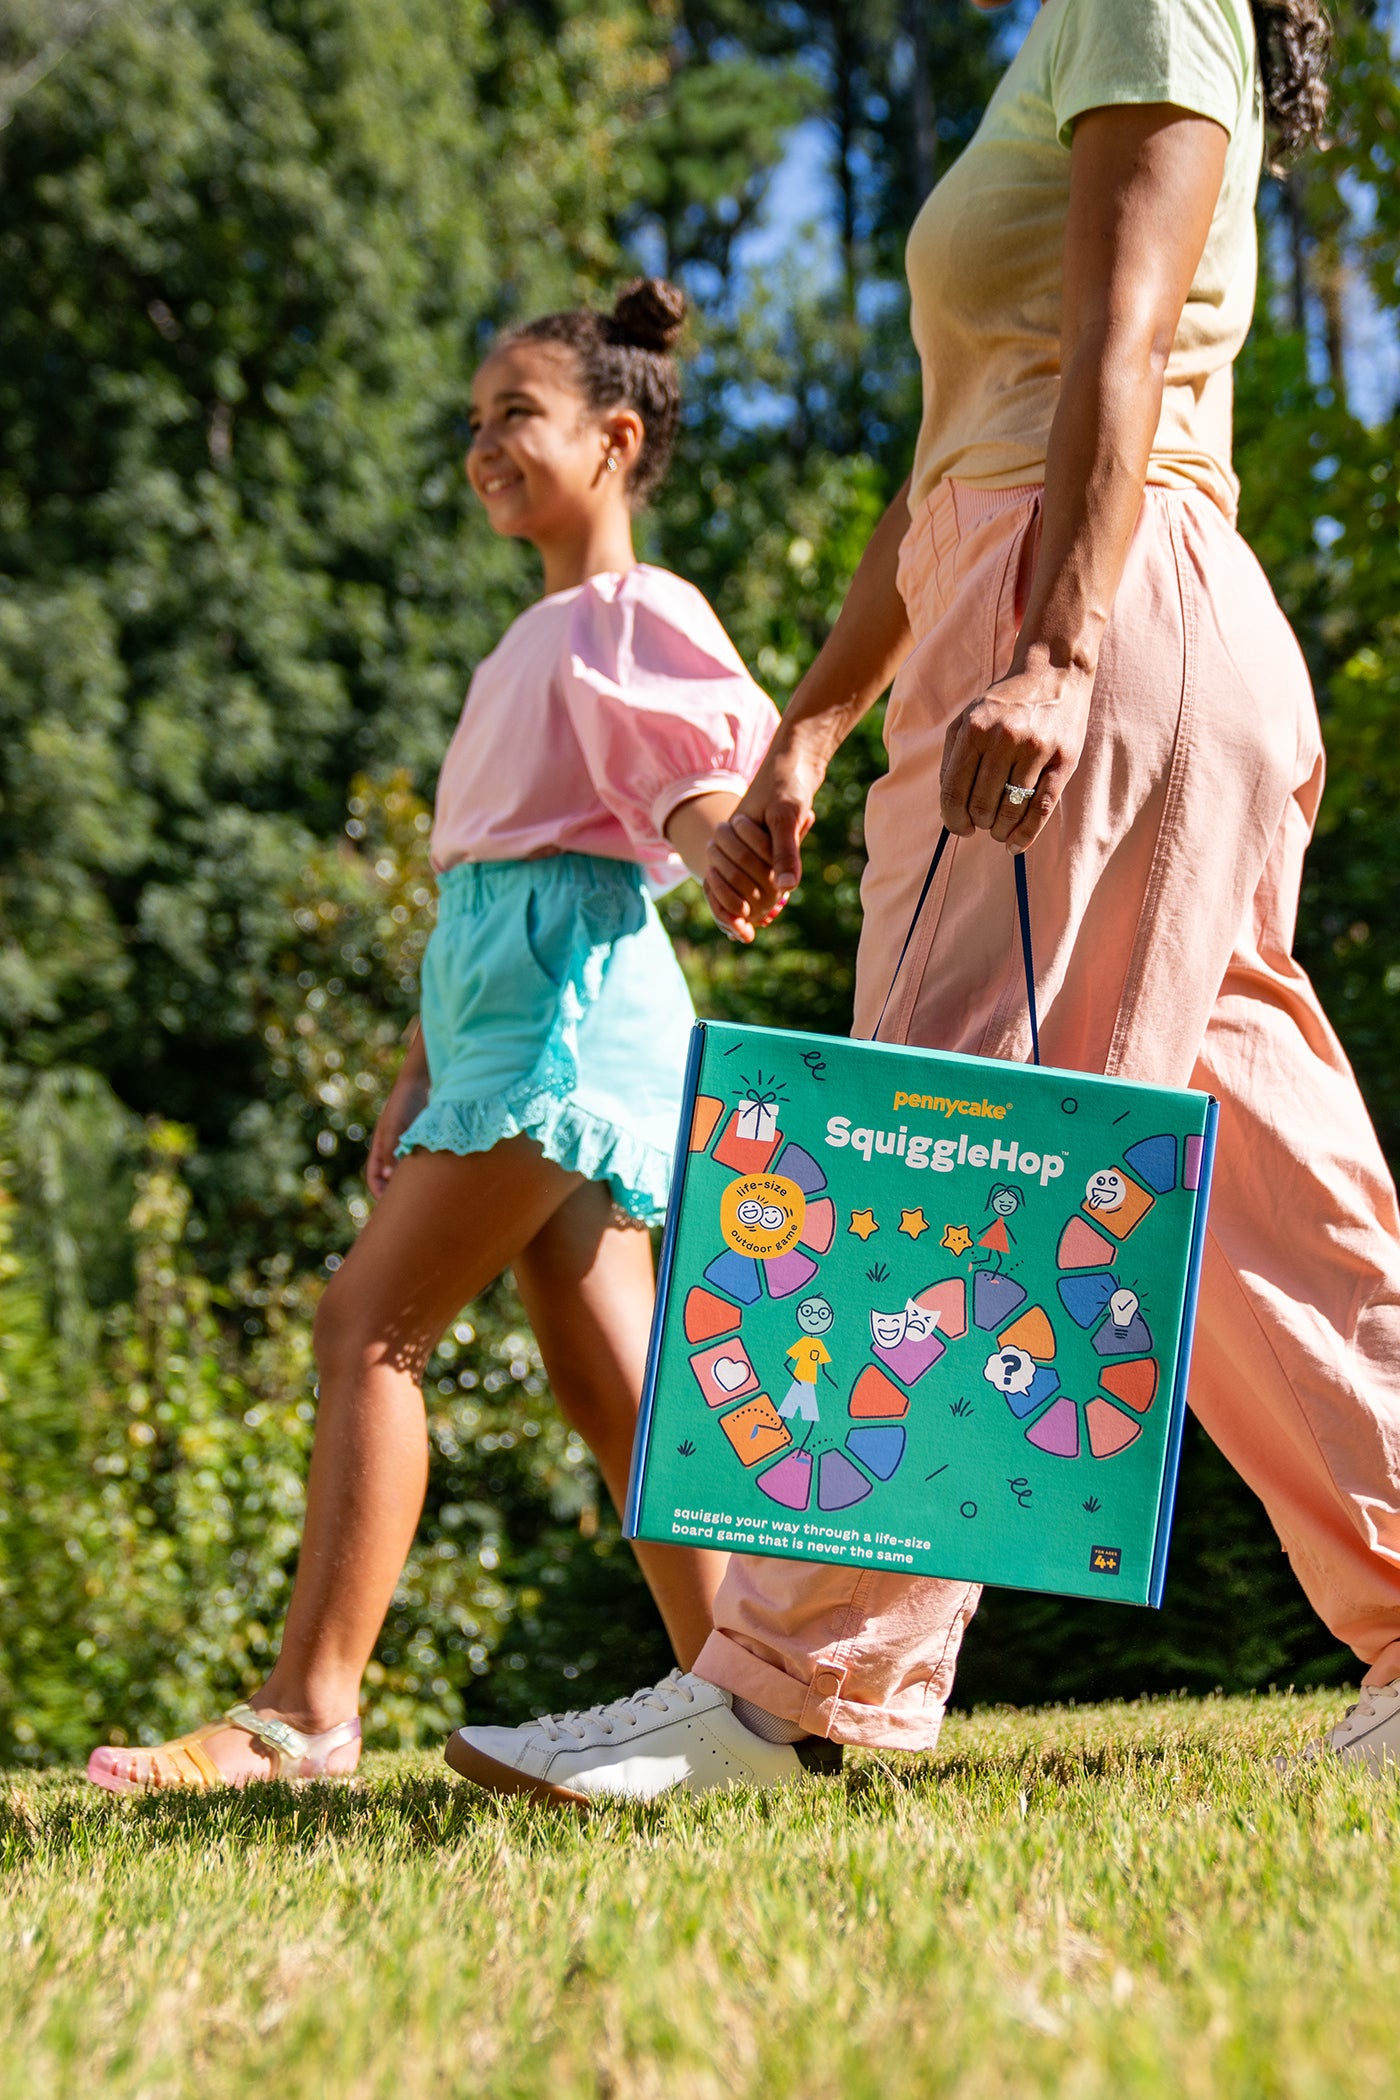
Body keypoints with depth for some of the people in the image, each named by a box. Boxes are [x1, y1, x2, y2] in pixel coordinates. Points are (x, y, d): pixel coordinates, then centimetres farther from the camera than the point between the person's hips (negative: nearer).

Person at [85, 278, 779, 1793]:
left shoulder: (636, 613, -2)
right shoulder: (527, 643, 24)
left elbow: (707, 784, -16)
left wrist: (727, 850, -40)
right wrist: (417, 1081, 22)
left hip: (569, 983, -9)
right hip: (490, 988, 9)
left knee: (370, 1320, -15)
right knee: (602, 1375, 5)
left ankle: (306, 1708, -17)